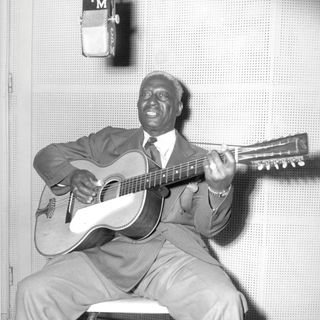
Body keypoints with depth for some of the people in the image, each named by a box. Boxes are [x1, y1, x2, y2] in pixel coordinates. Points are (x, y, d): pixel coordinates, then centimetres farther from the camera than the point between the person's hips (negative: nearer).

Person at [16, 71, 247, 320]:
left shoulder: (199, 159, 10)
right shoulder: (109, 141, 16)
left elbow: (207, 227, 0)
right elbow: (48, 155, 20)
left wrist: (219, 187, -21)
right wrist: (71, 177, -2)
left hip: (172, 251, -1)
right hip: (108, 251, 2)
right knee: (33, 291, -18)